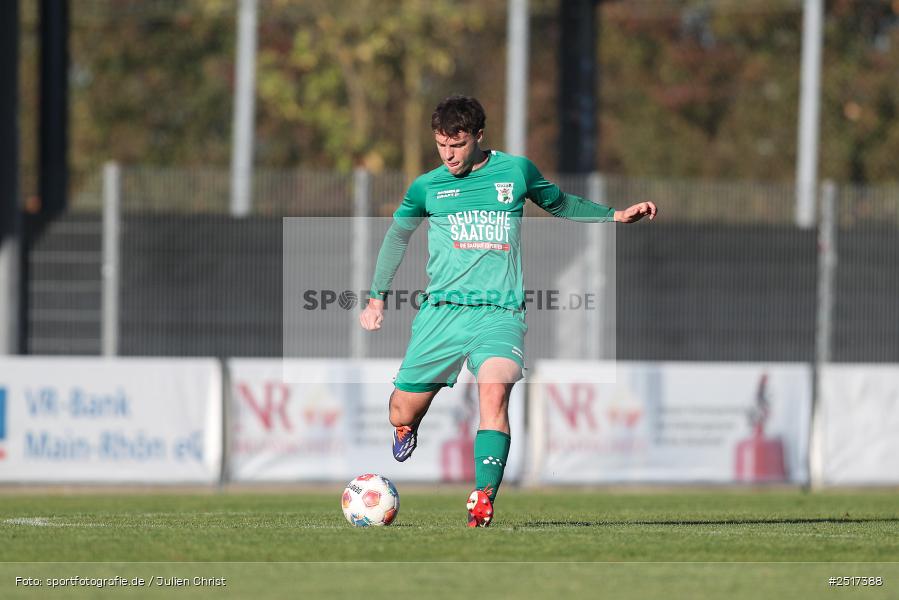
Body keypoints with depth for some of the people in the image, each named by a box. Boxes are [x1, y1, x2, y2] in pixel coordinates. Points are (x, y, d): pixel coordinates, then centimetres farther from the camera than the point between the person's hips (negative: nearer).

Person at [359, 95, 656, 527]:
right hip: (442, 309, 1)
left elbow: (559, 203, 26)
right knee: (403, 414, 0)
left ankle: (483, 500, -32)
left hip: (500, 311, -1)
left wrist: (617, 216, 18)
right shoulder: (427, 187, 8)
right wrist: (377, 298, 27)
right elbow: (397, 234, 25)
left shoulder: (516, 170, 8)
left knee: (494, 393, -27)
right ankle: (407, 427, 39)